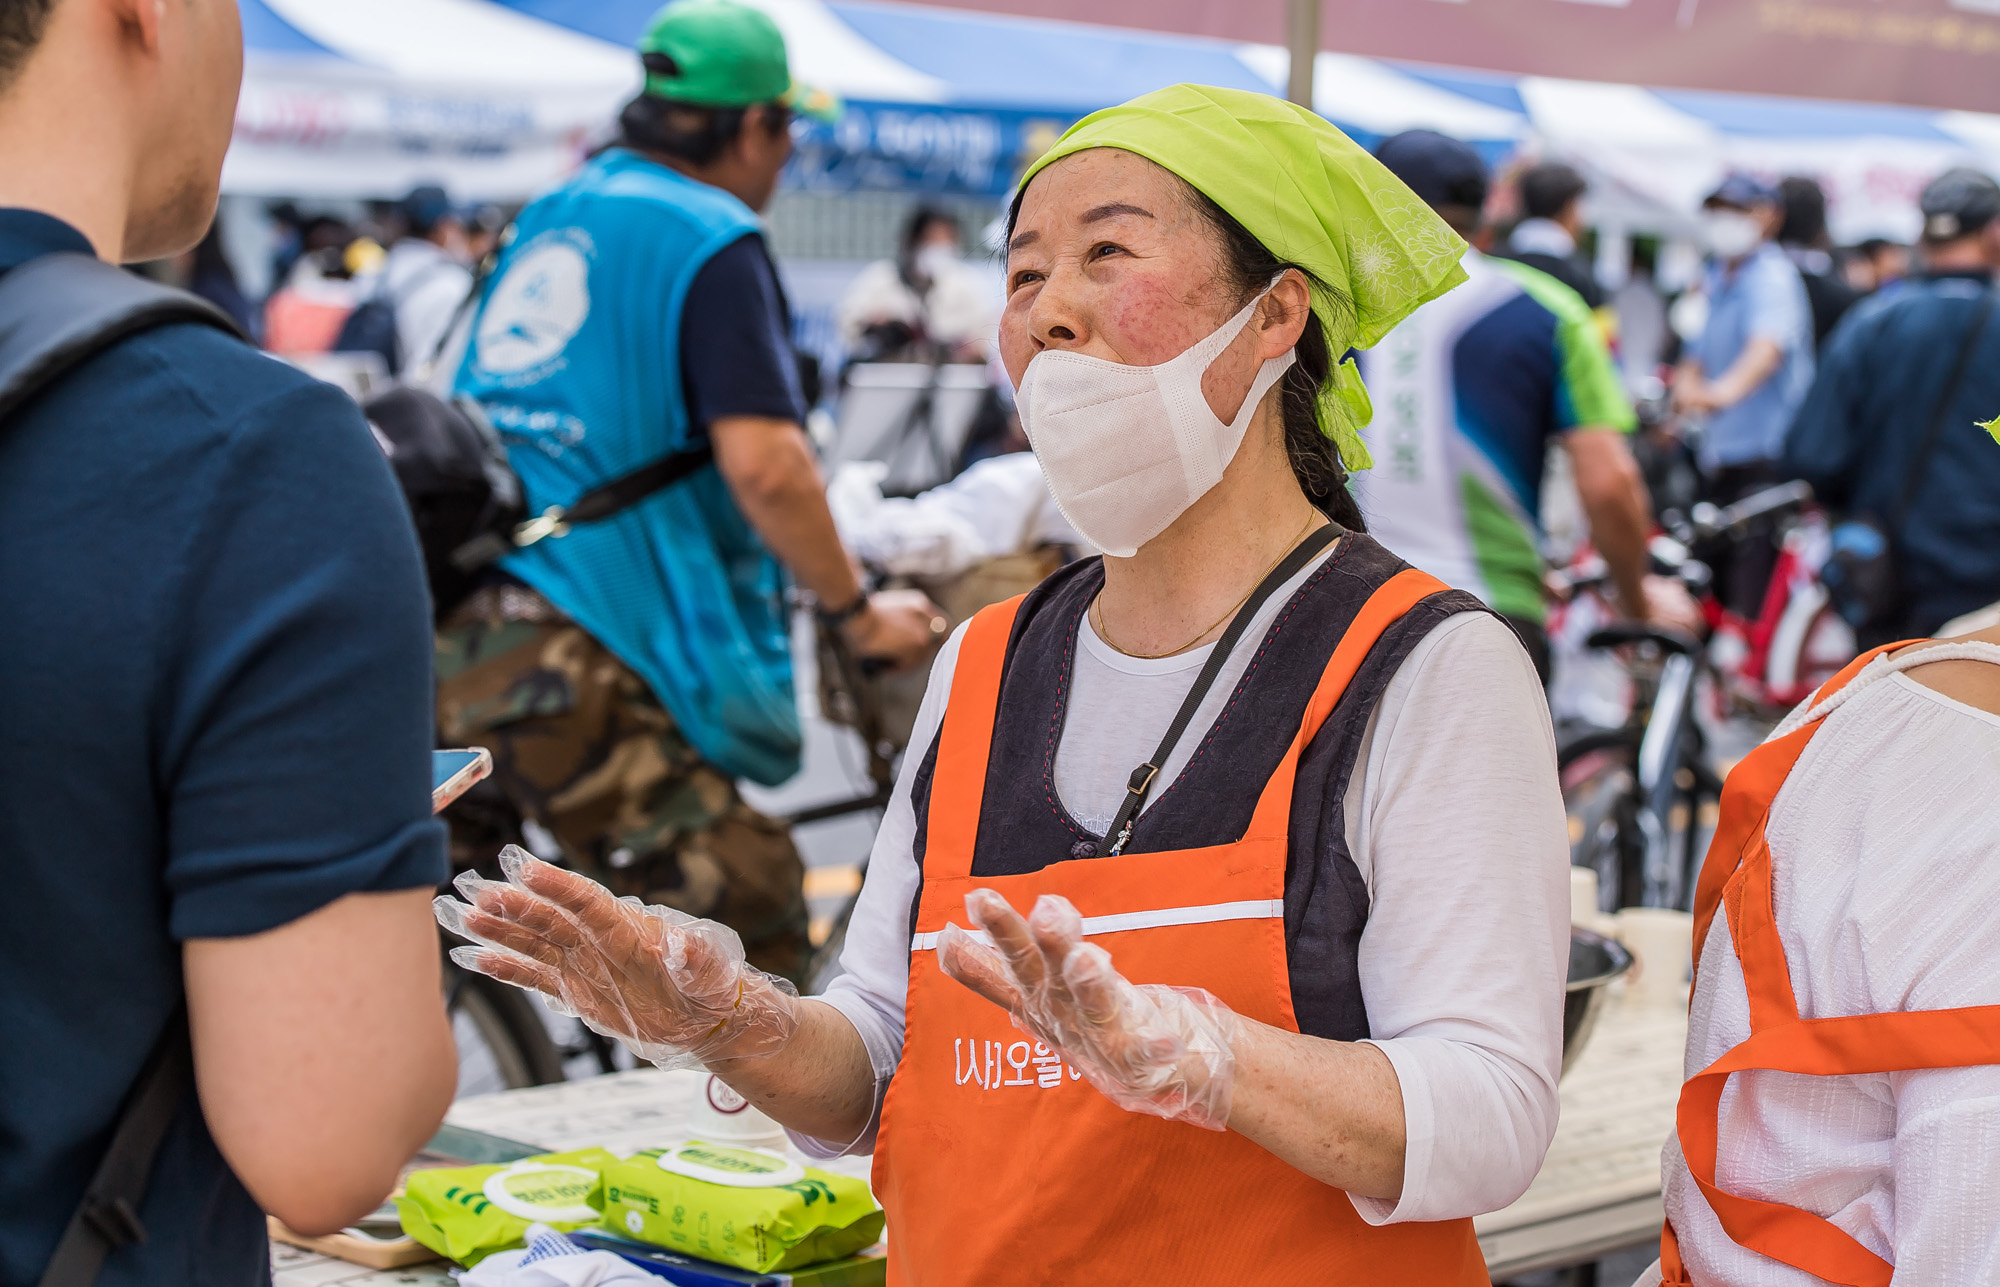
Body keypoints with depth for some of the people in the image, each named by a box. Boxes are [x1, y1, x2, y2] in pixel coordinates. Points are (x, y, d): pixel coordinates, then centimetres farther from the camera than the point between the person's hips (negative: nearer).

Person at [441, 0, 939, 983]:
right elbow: (762, 462, -16)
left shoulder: (549, 220, 20)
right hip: (567, 665, -8)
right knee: (755, 917, -3)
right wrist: (857, 612, -4)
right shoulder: (712, 240, -5)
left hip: (440, 635, 9)